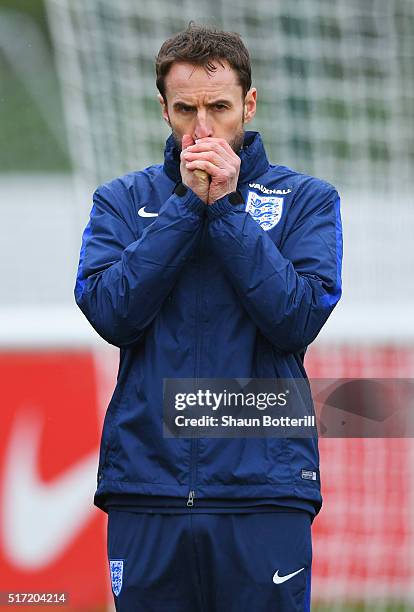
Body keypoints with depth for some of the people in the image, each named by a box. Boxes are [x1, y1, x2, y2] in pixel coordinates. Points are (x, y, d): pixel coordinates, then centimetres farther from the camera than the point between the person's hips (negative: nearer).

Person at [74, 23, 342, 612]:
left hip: (263, 490, -1)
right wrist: (187, 204, -7)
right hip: (146, 488, 1)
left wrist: (225, 208, -9)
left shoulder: (306, 200, 7)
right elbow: (112, 314, -6)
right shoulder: (122, 201, 11)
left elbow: (298, 319, -9)